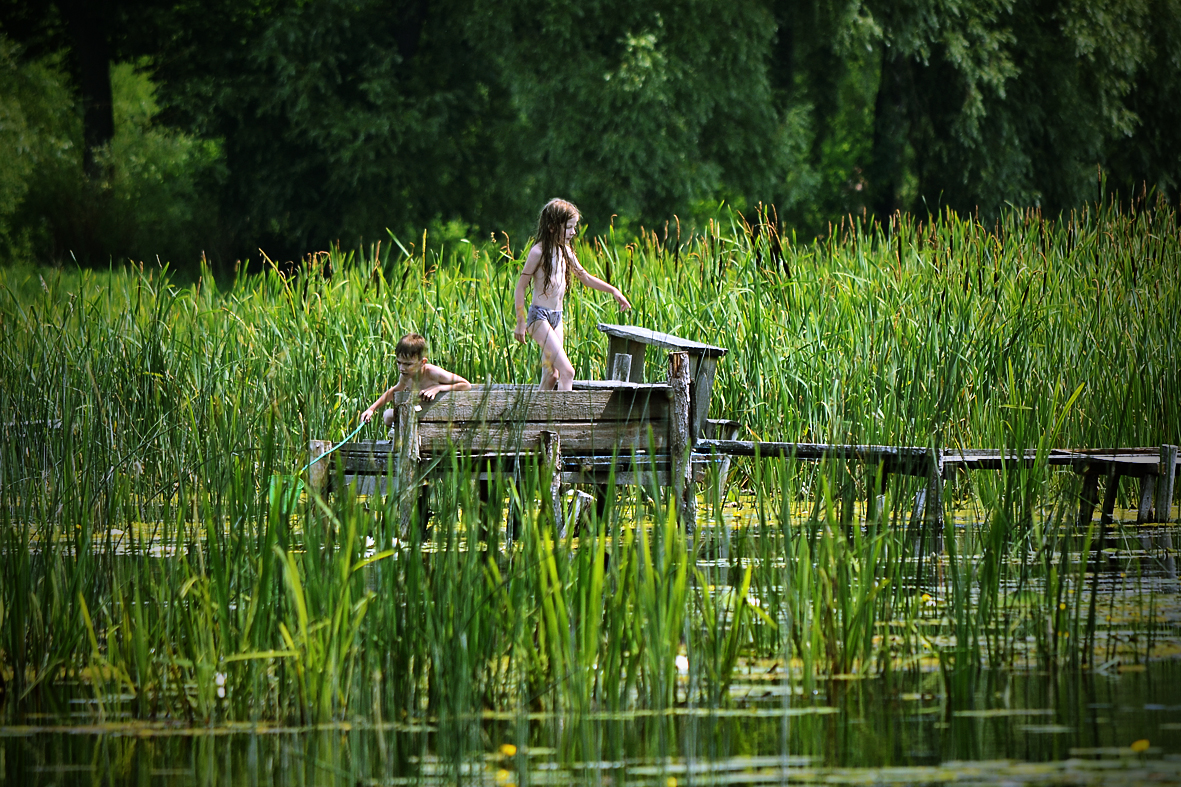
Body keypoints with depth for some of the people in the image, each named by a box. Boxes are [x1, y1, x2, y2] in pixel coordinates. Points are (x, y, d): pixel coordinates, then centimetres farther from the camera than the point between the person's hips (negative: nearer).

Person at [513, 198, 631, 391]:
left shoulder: (565, 251, 11)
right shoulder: (539, 252, -11)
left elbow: (585, 277, 24)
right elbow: (520, 286, -10)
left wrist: (613, 290, 16)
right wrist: (521, 322, -13)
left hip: (557, 318, 8)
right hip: (539, 317, -8)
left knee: (551, 376, 6)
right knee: (567, 371, -17)